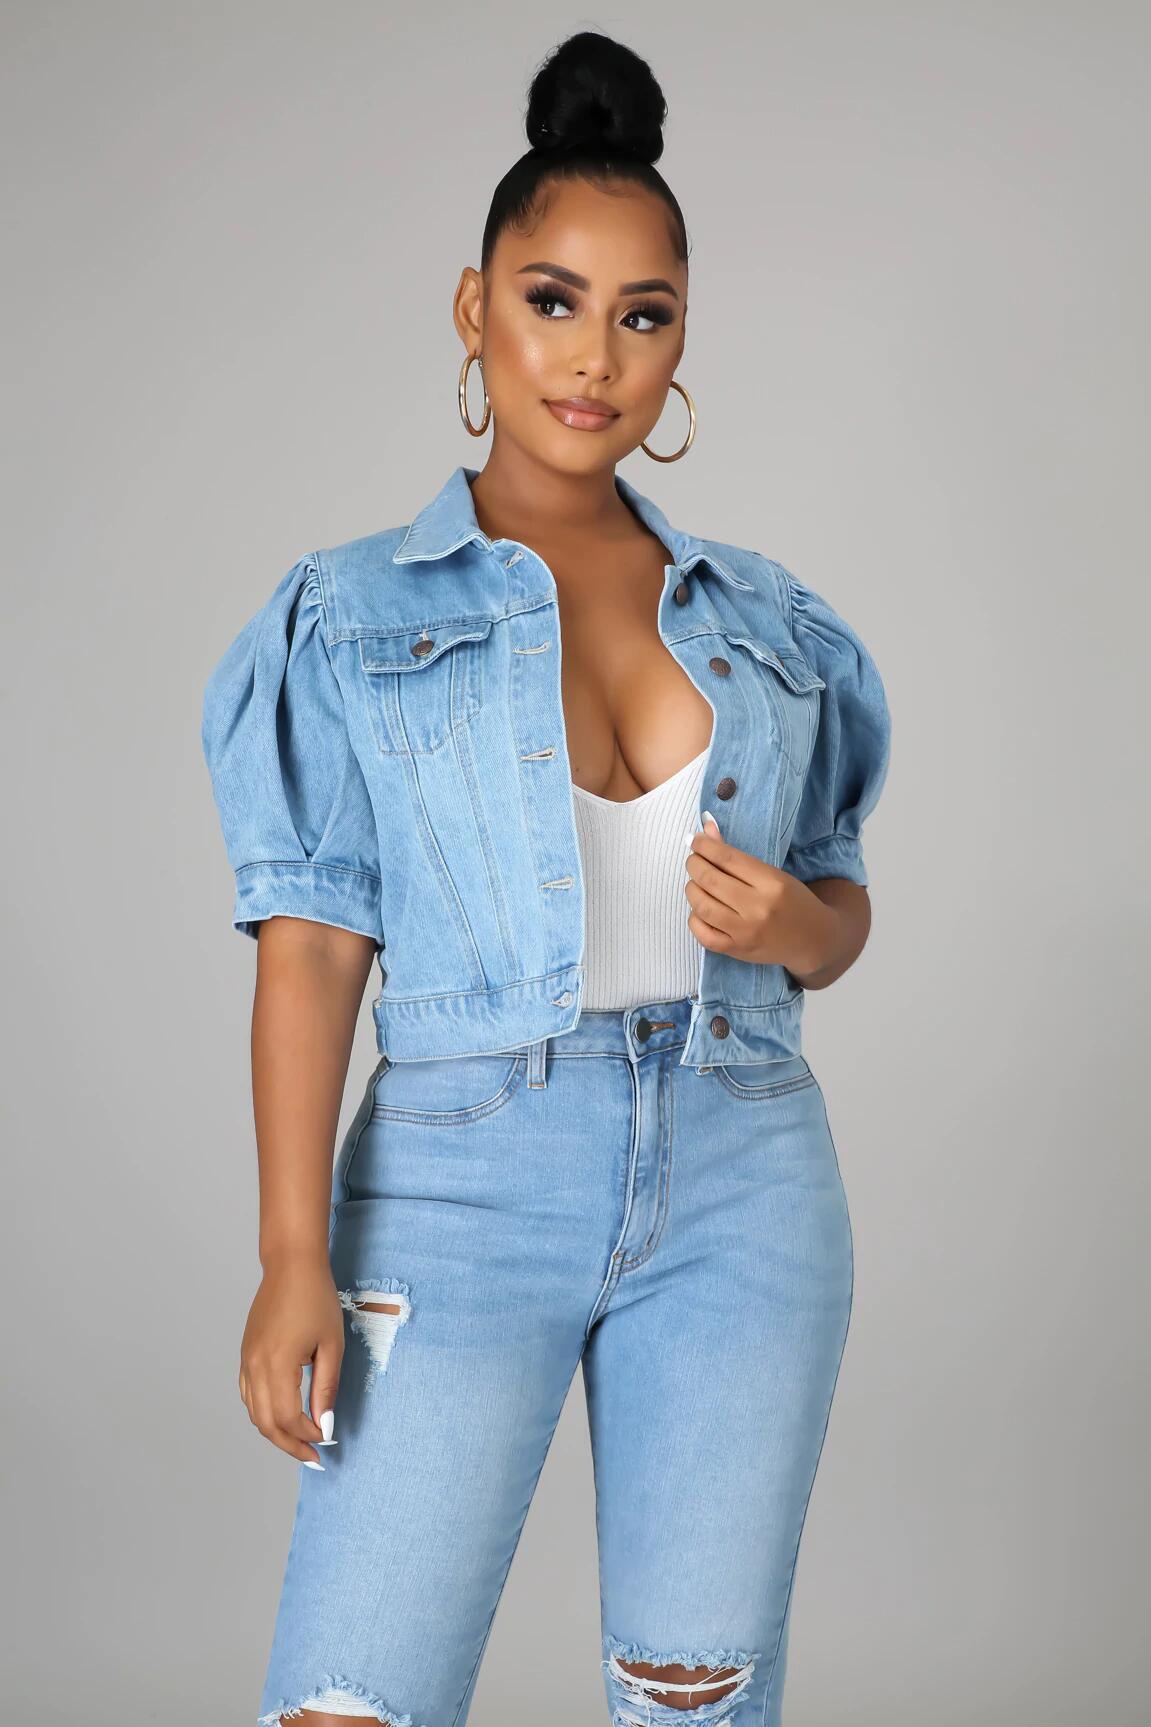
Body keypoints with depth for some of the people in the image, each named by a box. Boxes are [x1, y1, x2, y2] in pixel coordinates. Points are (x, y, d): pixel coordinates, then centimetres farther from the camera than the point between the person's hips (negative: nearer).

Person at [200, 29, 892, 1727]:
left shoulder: (771, 623, 11)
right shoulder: (353, 616, 3)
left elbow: (844, 909, 18)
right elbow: (312, 947, -4)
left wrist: (795, 924, -6)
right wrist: (295, 1256, -12)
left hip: (741, 1193, 3)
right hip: (467, 1188, -3)